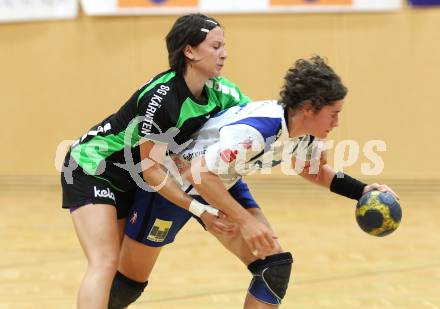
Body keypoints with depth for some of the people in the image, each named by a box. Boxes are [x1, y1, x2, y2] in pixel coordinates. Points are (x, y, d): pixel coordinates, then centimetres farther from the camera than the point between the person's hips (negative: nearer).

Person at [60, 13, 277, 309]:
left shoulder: (219, 91, -11)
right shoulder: (161, 97, -30)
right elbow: (150, 169, -27)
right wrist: (200, 209, -28)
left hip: (129, 181, 8)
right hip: (91, 167, -8)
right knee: (105, 264, -21)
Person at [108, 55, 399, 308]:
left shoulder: (305, 132, -10)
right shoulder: (257, 129, -37)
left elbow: (314, 170, 12)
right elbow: (199, 174, -38)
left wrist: (363, 191, 0)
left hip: (225, 183, 7)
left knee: (275, 266, -8)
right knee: (131, 281, 2)